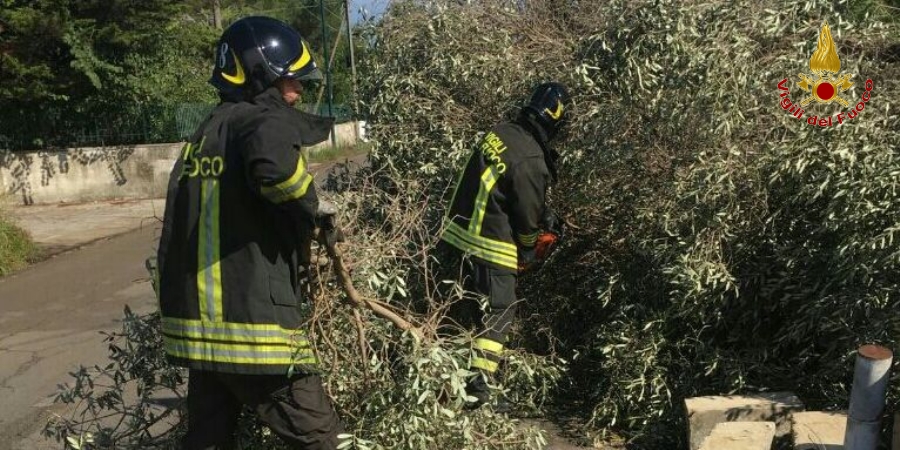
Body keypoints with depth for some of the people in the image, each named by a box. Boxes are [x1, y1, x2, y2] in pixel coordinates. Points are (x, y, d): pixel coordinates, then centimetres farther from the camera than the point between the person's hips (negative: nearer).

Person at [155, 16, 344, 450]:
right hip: (251, 327, -9)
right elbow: (274, 161, -35)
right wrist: (306, 212, -17)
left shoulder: (206, 131, 15)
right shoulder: (264, 119, -11)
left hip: (194, 324, 9)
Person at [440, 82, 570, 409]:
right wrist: (528, 253, 8)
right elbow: (528, 217, -11)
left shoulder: (500, 133, 3)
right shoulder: (530, 161, -22)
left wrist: (545, 216, 16)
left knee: (465, 306, 23)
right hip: (489, 246, -9)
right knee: (497, 314, 3)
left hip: (461, 232, 9)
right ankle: (478, 387, 4)